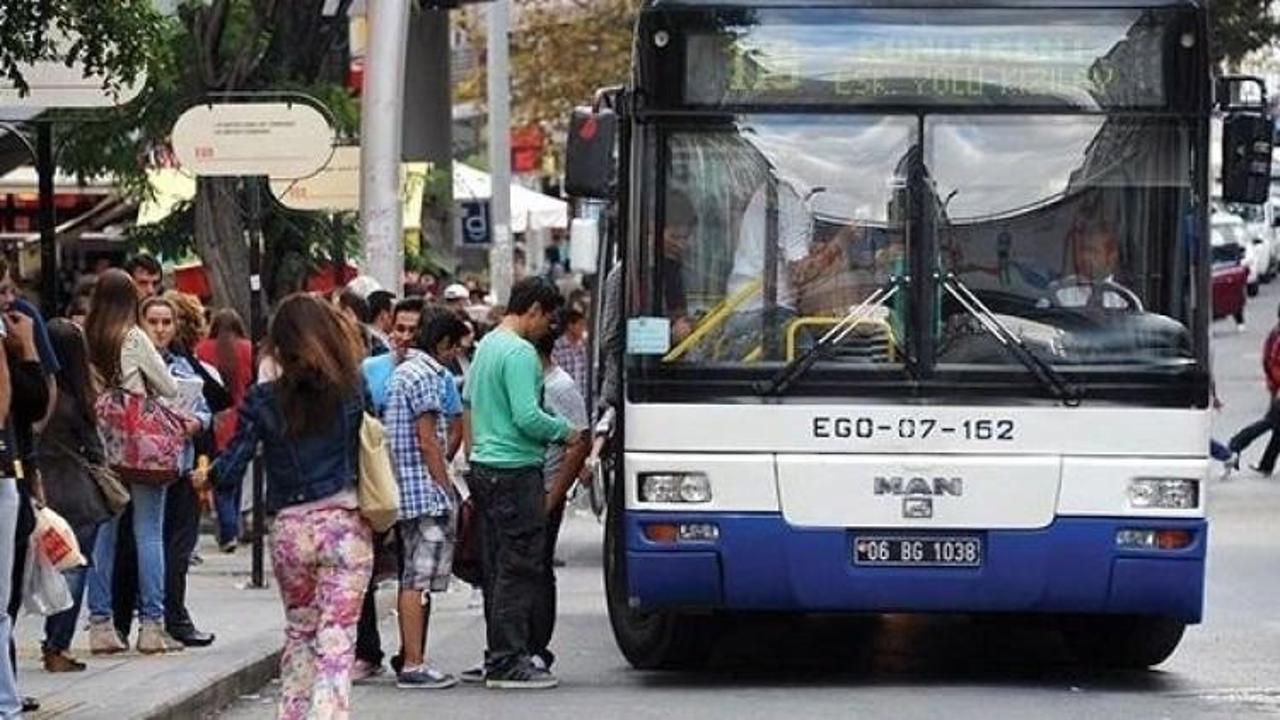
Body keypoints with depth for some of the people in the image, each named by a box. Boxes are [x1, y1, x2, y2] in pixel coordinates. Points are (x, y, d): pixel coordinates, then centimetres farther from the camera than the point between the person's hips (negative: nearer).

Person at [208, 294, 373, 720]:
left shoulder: (263, 401, -3)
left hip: (289, 529, 2)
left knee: (298, 631, 22)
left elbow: (231, 469, -2)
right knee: (336, 637, -4)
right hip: (345, 523, -2)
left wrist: (208, 474, 19)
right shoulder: (351, 392, -3)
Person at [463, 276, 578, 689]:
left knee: (497, 568, 13)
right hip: (515, 470, -10)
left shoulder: (486, 345, 15)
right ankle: (508, 663, -7)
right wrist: (565, 432, -5)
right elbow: (528, 418, -22)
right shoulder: (520, 353, -15)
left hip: (485, 466, 10)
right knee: (519, 570, -7)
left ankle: (500, 657, 16)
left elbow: (469, 398, 27)